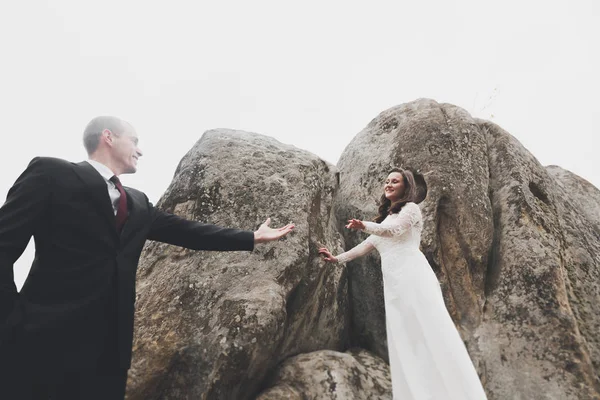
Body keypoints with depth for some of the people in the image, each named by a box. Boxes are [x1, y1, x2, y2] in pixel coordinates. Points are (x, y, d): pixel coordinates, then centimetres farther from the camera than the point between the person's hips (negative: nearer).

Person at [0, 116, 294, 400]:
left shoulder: (138, 204, 17)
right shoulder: (50, 174, -4)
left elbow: (186, 231, 17)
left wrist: (253, 237, 18)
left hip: (110, 339, 6)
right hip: (46, 336, -6)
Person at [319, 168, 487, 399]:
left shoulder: (411, 208, 7)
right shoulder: (386, 217, 29)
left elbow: (395, 230, -14)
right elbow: (366, 246, 29)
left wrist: (365, 226, -30)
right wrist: (336, 259, 24)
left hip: (413, 275, -7)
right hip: (393, 283, 7)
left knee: (430, 335, -11)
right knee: (403, 343, 1)